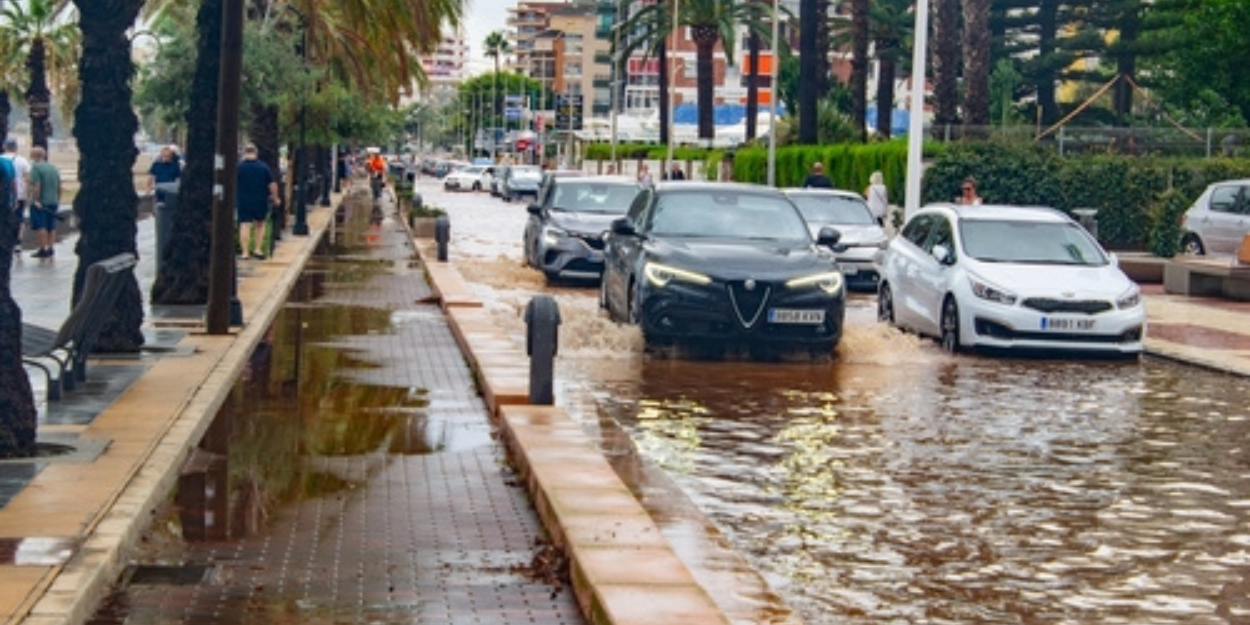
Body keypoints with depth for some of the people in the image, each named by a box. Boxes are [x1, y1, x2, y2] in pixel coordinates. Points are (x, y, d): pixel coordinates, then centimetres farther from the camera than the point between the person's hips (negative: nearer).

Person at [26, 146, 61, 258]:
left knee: (40, 227, -5)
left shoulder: (36, 167, -11)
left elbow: (36, 186, -20)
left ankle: (42, 250, -7)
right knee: (51, 227, 12)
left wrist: (36, 200, -20)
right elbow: (59, 186, 15)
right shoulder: (53, 168, 12)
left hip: (40, 203, -7)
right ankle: (50, 249, 13)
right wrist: (58, 199, 22)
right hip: (53, 202, 7)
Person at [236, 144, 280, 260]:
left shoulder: (238, 167, -5)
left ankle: (245, 252, -3)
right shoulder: (264, 167, -2)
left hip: (243, 202, -2)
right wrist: (275, 198, 11)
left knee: (245, 225, 1)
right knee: (260, 224, 18)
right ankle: (258, 249, 15)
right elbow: (272, 184, -1)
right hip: (261, 202, 2)